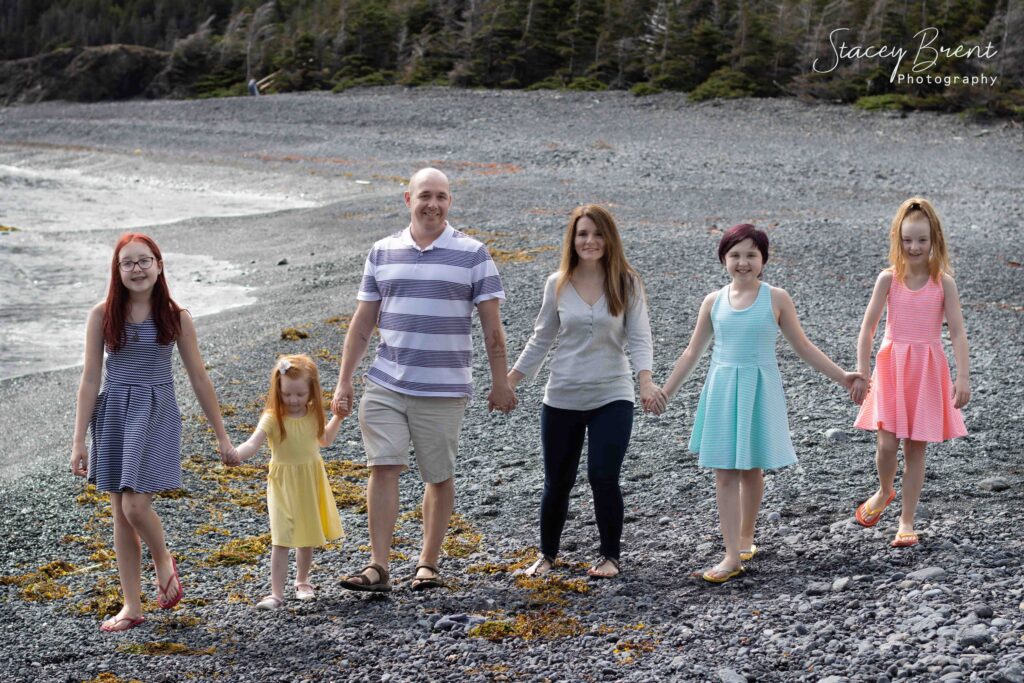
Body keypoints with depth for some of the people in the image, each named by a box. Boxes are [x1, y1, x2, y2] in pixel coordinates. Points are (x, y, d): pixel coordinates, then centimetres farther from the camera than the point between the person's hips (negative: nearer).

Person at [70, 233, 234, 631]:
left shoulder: (175, 318, -2)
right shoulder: (103, 315, 0)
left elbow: (199, 378, 4)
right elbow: (90, 379, 1)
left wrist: (221, 435, 7)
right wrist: (79, 440, -1)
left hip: (156, 413, -2)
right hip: (113, 413, 2)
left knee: (135, 504, -15)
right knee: (120, 513, 6)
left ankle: (163, 562, 17)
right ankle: (132, 607, 15)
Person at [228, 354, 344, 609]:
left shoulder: (313, 415, -1)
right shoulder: (273, 418, -18)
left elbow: (325, 440, 19)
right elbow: (253, 443, -33)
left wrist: (337, 417, 6)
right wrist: (237, 455, -53)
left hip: (311, 484, 4)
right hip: (284, 485, -4)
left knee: (307, 537, 15)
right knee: (281, 540, -10)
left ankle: (302, 581, 37)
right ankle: (276, 594, -6)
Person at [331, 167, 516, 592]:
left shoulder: (472, 254, -1)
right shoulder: (383, 252, 8)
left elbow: (491, 325, 0)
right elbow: (362, 322, 11)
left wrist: (500, 382, -1)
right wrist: (343, 382, 7)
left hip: (443, 389, -2)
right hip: (385, 385, 2)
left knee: (439, 477, 6)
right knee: (383, 468, -7)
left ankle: (428, 564, 19)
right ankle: (378, 567, -4)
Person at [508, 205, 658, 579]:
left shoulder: (626, 284, -4)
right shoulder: (558, 284, 1)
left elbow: (639, 337, -8)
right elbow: (542, 339, 9)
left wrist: (646, 380, -25)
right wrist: (508, 383, 8)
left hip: (612, 397, -2)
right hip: (562, 398, 2)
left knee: (604, 477, -9)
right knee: (557, 482, 9)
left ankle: (610, 556, 11)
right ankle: (547, 555, 30)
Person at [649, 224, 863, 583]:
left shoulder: (776, 299, -2)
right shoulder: (713, 302, 3)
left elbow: (803, 347, 4)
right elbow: (693, 352, 11)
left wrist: (841, 376, -2)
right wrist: (666, 391, 8)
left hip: (759, 390, -1)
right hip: (723, 391, 1)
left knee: (752, 468, 9)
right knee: (725, 472, -3)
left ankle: (745, 537, 30)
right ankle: (733, 556, -2)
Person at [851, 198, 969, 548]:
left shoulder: (943, 282, -4)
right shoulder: (889, 279, -3)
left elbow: (957, 332, -5)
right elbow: (868, 327, -3)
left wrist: (962, 377, -13)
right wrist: (862, 373, -8)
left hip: (928, 369, 0)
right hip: (892, 366, 0)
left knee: (915, 448, 6)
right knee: (887, 443, -8)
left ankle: (907, 521, 16)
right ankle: (884, 492, 24)